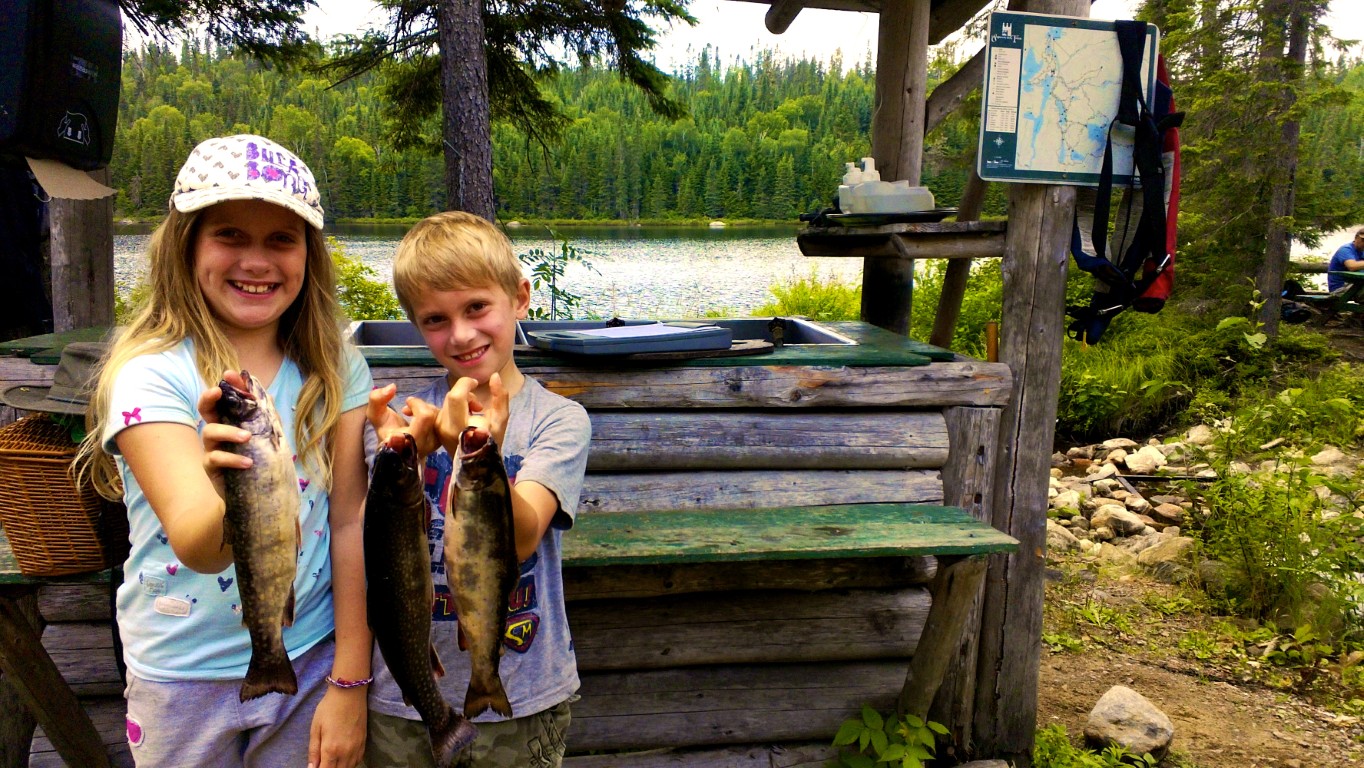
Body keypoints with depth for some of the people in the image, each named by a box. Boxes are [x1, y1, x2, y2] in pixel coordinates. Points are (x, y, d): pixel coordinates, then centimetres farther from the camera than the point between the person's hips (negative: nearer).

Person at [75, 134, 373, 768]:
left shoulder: (335, 367, -7)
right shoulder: (150, 375, -17)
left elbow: (350, 524, -5)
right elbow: (198, 550, -27)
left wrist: (349, 683, -5)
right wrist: (229, 494, -49)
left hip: (311, 660, 2)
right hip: (187, 677, -2)